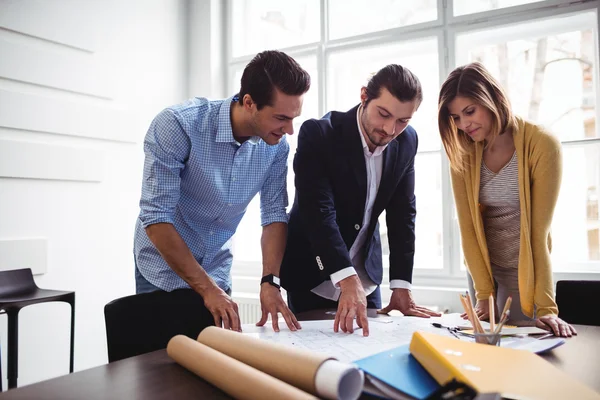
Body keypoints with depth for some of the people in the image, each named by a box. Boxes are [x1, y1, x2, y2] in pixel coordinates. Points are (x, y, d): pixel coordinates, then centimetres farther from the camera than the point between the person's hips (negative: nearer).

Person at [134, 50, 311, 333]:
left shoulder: (276, 146, -13)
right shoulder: (178, 124, -27)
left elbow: (274, 214, -7)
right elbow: (156, 216, -27)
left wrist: (270, 282, -22)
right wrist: (208, 289, -27)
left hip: (216, 269, 4)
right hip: (164, 269, -3)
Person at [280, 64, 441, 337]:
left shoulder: (406, 142, -6)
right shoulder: (318, 134, -23)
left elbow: (402, 213, -4)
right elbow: (319, 212, -31)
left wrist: (401, 286, -8)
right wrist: (348, 281, -42)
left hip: (367, 276, 5)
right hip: (312, 276, -4)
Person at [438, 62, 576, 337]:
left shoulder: (542, 146, -20)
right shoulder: (461, 152, -10)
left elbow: (540, 230, -21)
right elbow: (468, 226, -11)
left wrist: (546, 306, -23)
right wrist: (484, 294, -16)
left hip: (525, 271, -3)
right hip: (482, 266, 3)